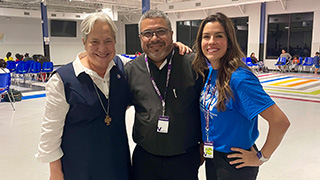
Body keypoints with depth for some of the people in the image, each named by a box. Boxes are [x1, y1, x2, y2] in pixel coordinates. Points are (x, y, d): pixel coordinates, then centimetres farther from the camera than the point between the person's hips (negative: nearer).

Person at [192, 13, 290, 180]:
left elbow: (280, 121, -28)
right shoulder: (210, 71, -3)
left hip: (234, 164, -7)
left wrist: (261, 157, -17)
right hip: (211, 157, 7)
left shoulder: (239, 78, -27)